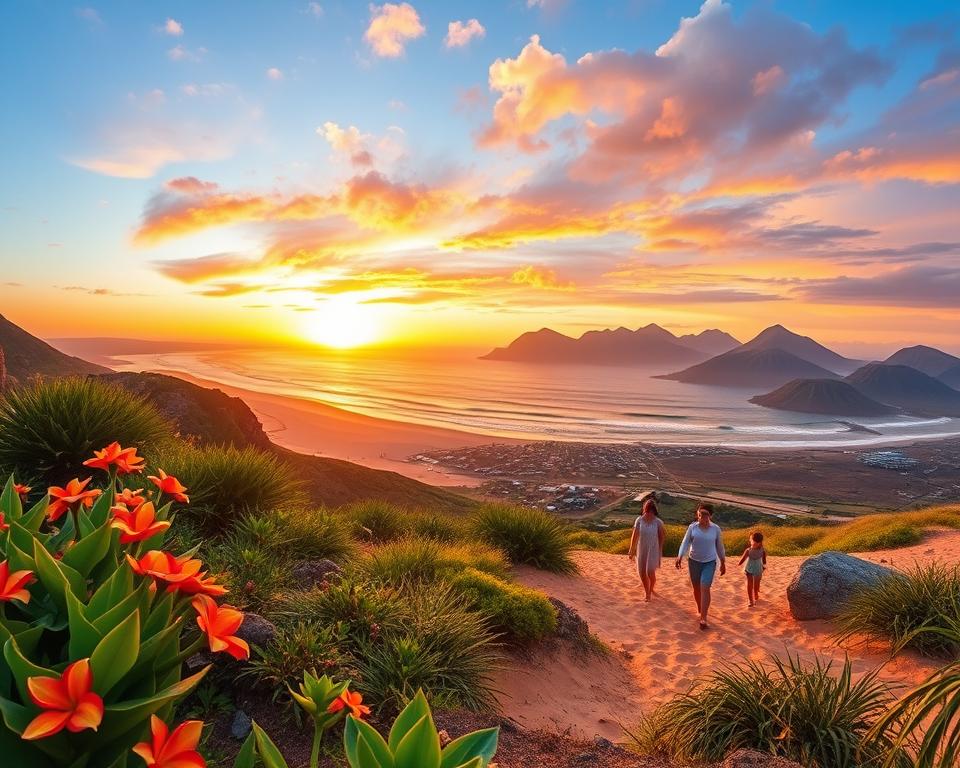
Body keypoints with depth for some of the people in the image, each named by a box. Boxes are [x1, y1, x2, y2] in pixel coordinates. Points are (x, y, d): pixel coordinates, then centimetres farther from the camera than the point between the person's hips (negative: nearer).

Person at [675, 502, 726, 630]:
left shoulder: (716, 529, -7)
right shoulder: (692, 527, -7)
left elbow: (719, 547, 4)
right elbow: (685, 543, -11)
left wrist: (723, 563, 11)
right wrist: (680, 557, -25)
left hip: (710, 563, -2)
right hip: (694, 561, 2)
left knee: (705, 588, -13)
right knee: (696, 588, 14)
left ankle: (703, 619, -12)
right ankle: (700, 609, 39)